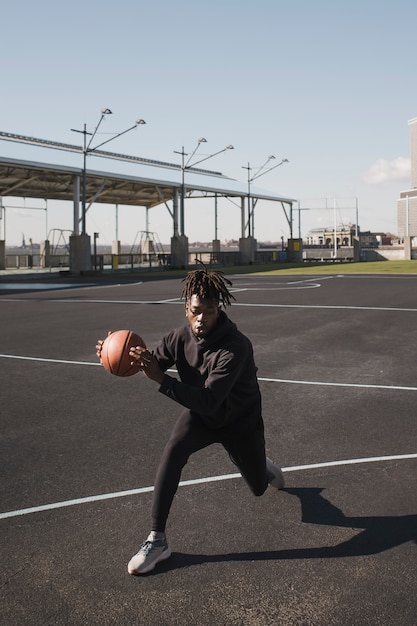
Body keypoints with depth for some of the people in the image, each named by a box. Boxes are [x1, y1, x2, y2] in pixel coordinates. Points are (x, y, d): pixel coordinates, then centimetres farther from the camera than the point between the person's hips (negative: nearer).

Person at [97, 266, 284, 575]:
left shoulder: (236, 347, -37)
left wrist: (162, 379, -55)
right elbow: (153, 364, -11)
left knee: (259, 488, 15)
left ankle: (267, 469, 56)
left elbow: (209, 401, -45)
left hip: (241, 422, -2)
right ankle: (157, 540, -19)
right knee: (172, 451, -29)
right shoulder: (181, 337, -21)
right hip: (200, 414, 3)